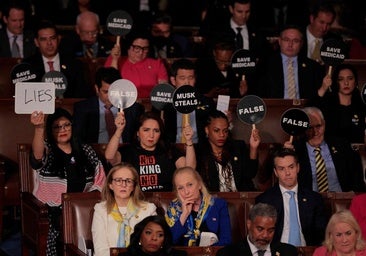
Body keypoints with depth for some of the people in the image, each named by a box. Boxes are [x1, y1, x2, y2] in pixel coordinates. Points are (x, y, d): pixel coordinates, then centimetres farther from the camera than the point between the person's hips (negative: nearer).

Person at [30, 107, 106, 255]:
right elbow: (37, 155, -19)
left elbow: (100, 179, 16)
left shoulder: (86, 151, 15)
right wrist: (39, 128, -36)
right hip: (54, 212, -2)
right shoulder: (47, 151, 6)